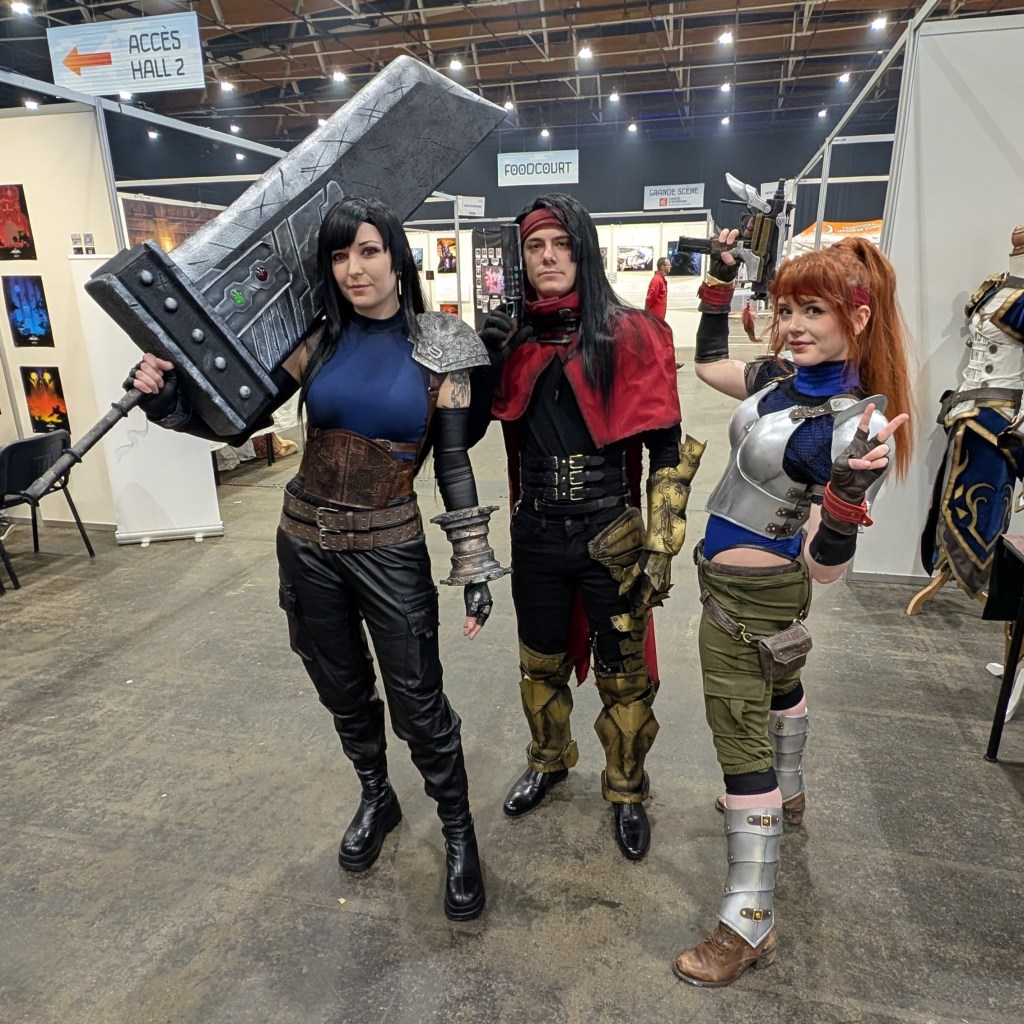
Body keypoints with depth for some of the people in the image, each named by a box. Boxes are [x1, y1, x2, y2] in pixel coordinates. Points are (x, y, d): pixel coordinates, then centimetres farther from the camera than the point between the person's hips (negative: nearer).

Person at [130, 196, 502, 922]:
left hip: (392, 547, -3)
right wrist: (165, 399, -17)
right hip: (307, 542, 3)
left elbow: (453, 465, -5)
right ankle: (377, 799, 43)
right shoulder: (318, 338, -1)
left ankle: (459, 833, 27)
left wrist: (477, 566, -7)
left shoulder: (438, 350, -6)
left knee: (419, 702, 2)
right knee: (343, 690, 17)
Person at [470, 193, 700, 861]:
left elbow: (667, 451, -8)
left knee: (623, 674, 12)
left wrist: (660, 549, -12)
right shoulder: (512, 337, 3)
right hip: (535, 535, 4)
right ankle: (550, 762, 47)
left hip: (610, 537, -3)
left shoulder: (629, 335, -8)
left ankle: (627, 791, 37)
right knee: (541, 663, 20)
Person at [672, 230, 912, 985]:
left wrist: (851, 491, -45)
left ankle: (751, 923, 16)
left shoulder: (857, 423, -26)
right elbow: (709, 362, 14)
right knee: (778, 684, 30)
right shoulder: (781, 376, -6)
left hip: (748, 592, -9)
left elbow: (825, 567, -28)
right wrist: (721, 280, 7)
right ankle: (788, 796, 59)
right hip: (757, 585, 9)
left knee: (741, 739, 0)